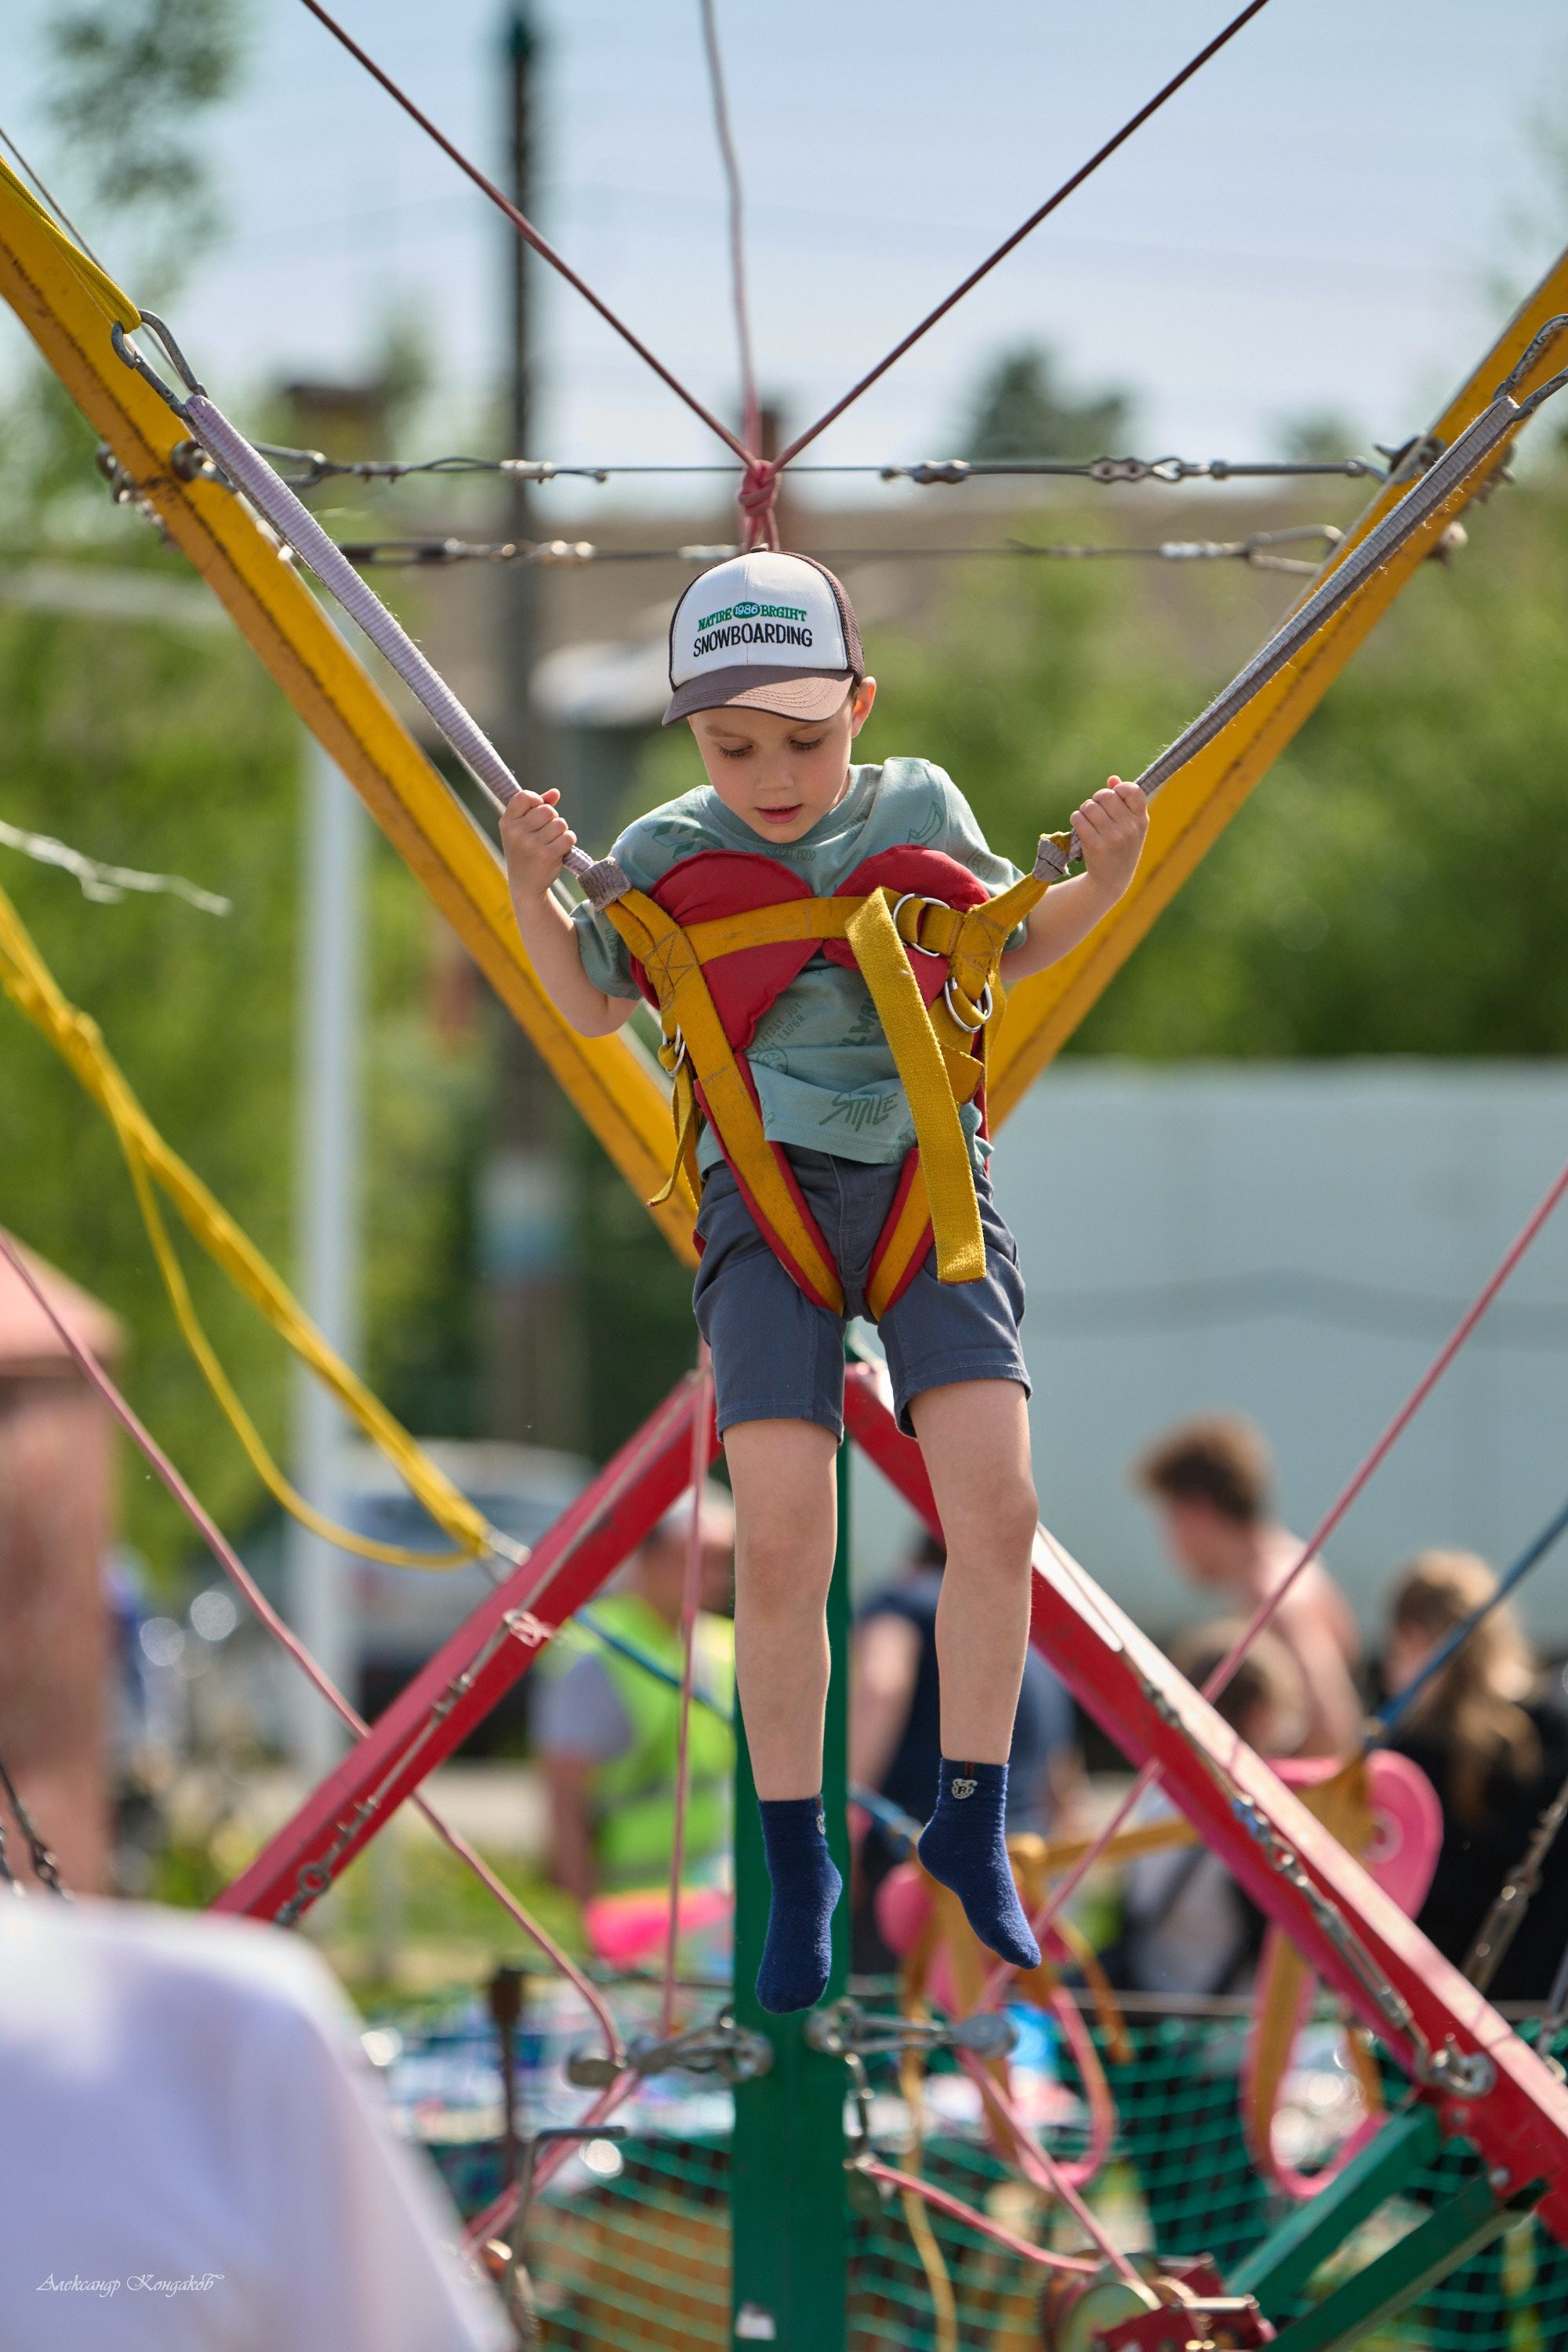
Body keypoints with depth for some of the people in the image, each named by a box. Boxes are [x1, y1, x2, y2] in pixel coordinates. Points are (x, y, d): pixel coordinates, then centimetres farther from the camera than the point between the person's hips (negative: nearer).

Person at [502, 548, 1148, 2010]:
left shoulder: (920, 815, 5)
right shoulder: (667, 860, 2)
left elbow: (1008, 948, 22)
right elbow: (591, 1009, 16)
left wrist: (1104, 880, 4)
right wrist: (534, 896, -1)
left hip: (927, 1190, 1)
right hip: (766, 1200, -1)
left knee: (995, 1510, -11)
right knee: (780, 1545, -10)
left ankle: (971, 1823, 6)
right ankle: (793, 1862, 5)